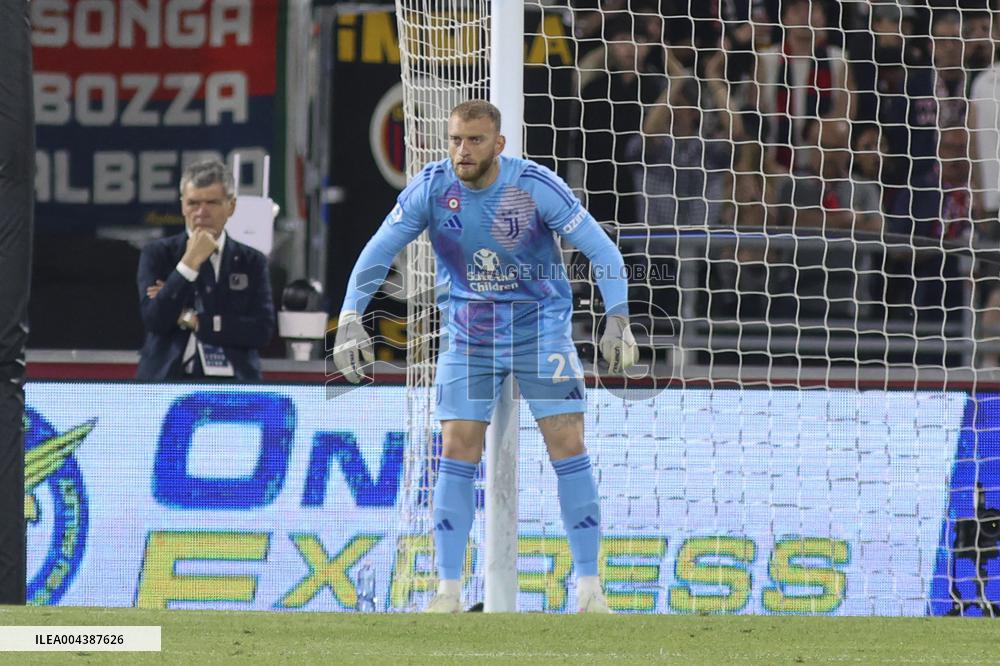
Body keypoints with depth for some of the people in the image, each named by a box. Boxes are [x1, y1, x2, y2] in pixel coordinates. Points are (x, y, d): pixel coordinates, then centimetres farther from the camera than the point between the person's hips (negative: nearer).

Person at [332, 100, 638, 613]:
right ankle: (447, 591, 1)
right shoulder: (431, 188, -11)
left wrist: (617, 319, -22)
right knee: (457, 455, -6)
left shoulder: (535, 186, -17)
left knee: (569, 449, -8)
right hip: (468, 334, 2)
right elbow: (377, 253, -3)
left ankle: (589, 586, 0)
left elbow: (602, 251, -12)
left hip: (540, 326, -2)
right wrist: (350, 318, -13)